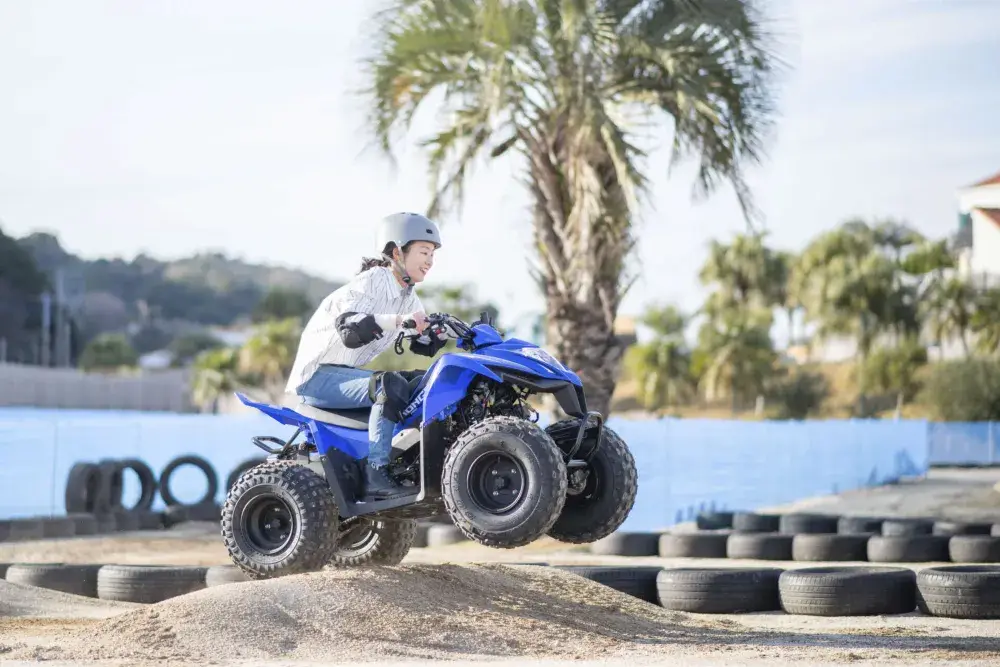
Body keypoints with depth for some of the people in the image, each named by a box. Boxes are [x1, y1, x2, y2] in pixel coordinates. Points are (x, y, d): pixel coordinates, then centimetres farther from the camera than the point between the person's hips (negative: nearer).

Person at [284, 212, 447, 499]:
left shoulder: (408, 298, 10)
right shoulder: (371, 282, -18)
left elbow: (424, 343, 11)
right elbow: (350, 330, -34)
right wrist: (397, 320, -47)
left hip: (347, 373, 10)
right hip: (318, 375, -10)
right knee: (390, 386, -31)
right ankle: (376, 475, -34)